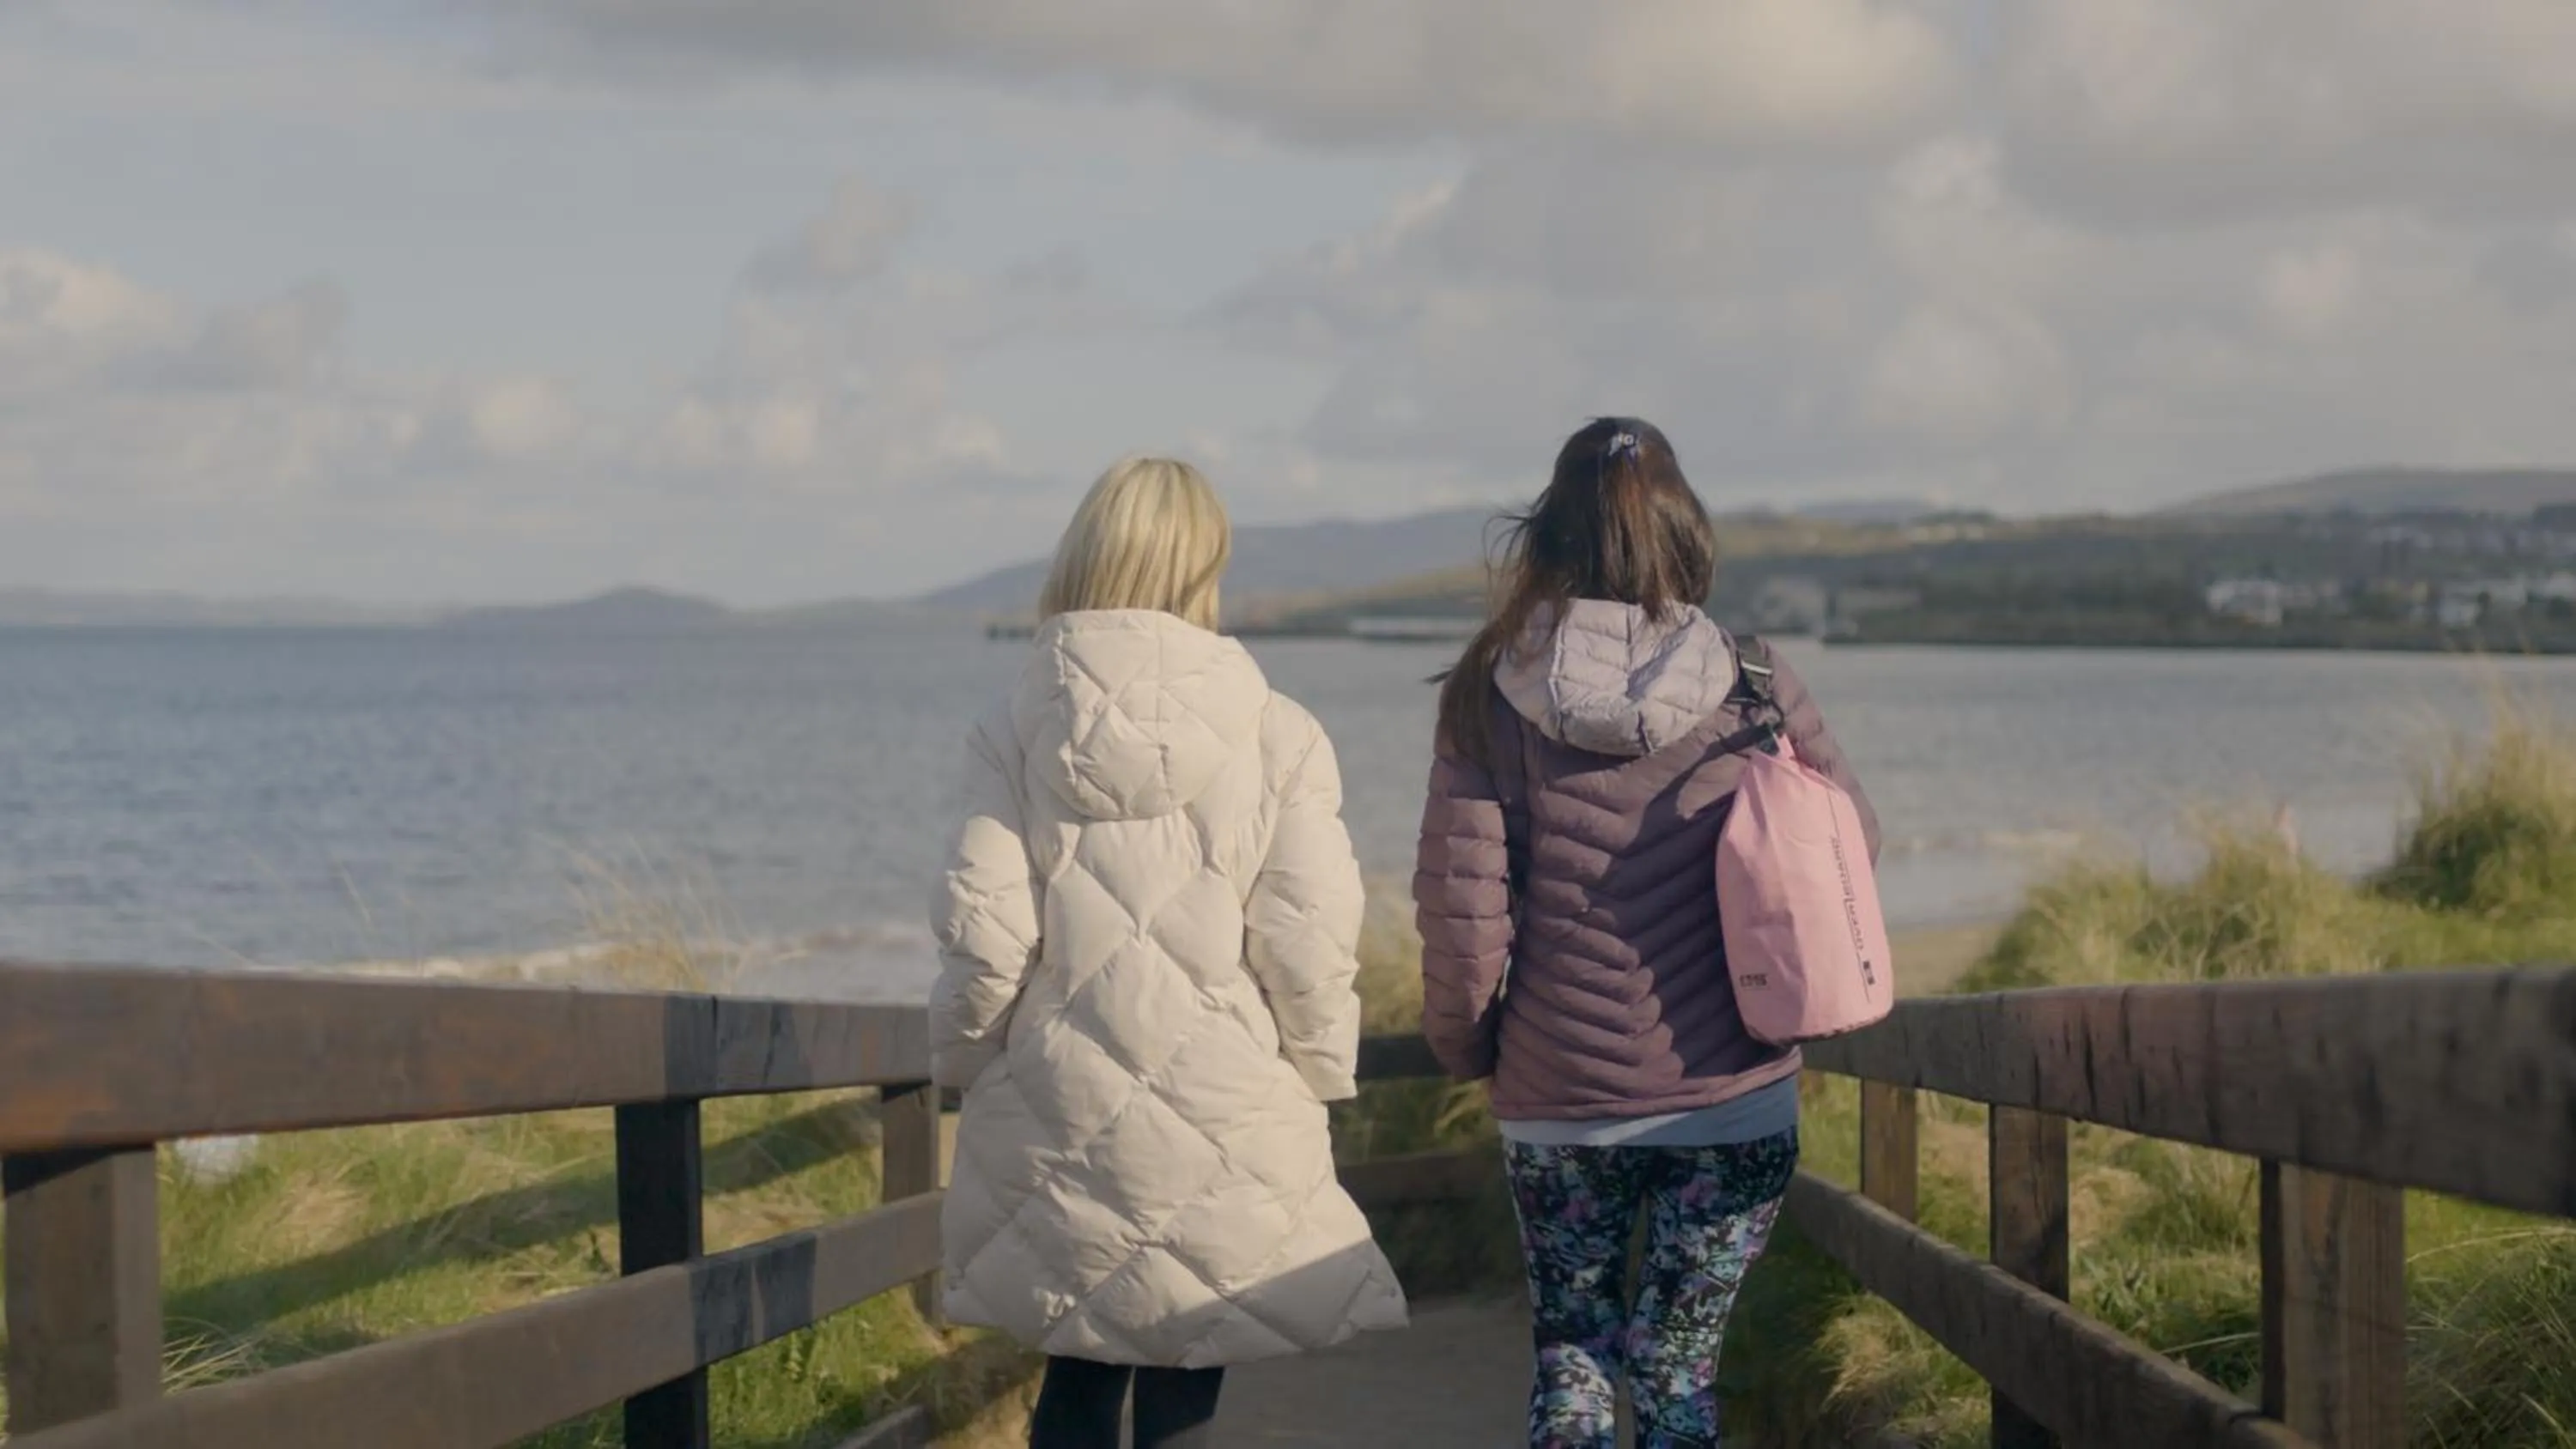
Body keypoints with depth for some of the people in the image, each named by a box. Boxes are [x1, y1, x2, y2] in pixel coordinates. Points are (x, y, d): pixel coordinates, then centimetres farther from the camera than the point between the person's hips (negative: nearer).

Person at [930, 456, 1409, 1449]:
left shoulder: (1017, 730, -3)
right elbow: (1309, 947, -8)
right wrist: (1315, 1082, 7)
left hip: (1057, 1131, 1)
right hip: (1225, 1137, -1)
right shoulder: (1276, 735, -6)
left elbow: (983, 934, -7)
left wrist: (965, 1060, 10)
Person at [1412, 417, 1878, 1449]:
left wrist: (1467, 1043, 9)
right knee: (1677, 1362, 7)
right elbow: (1850, 838, 7)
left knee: (1568, 1349, 16)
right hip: (1733, 1095, 0)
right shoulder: (1753, 692, -5)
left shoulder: (1493, 694, -6)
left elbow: (1459, 902, -7)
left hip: (1556, 1101, 0)